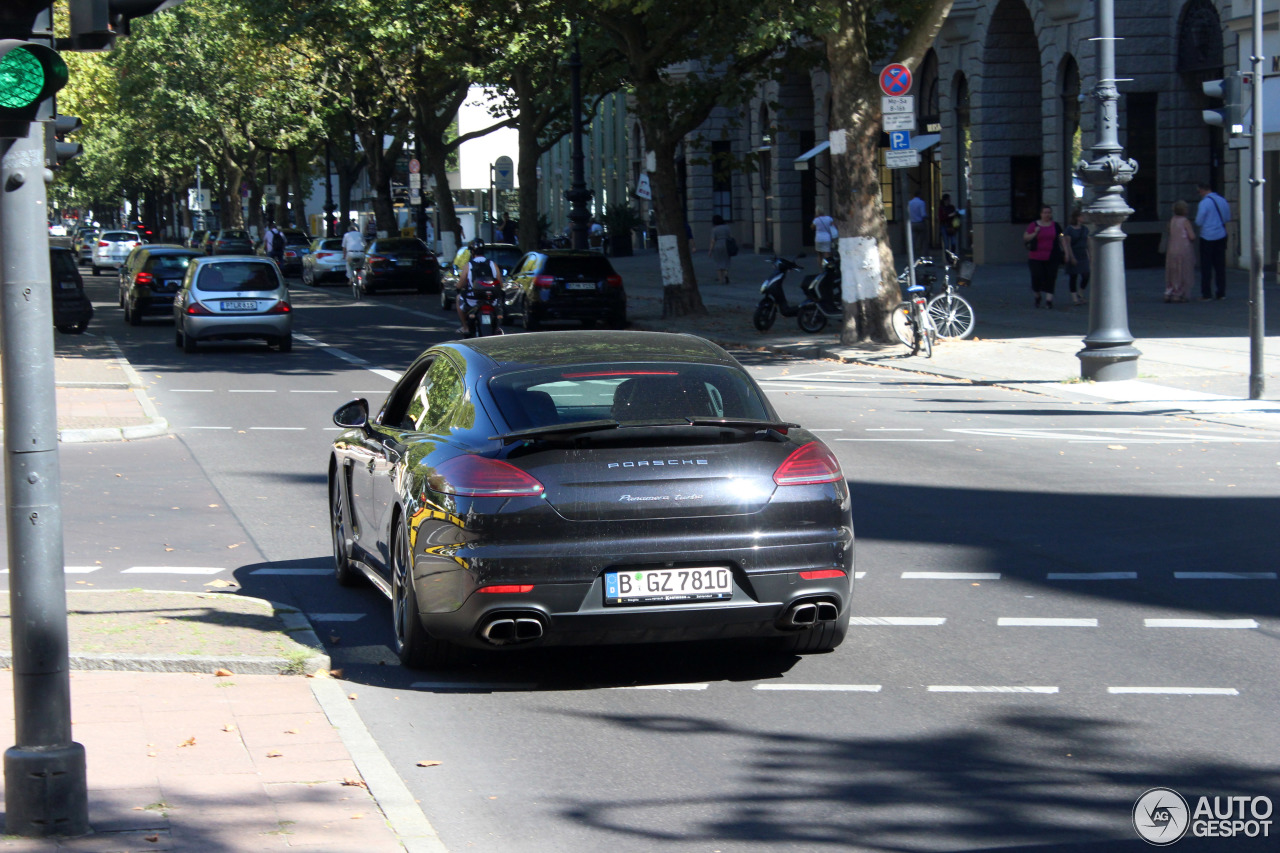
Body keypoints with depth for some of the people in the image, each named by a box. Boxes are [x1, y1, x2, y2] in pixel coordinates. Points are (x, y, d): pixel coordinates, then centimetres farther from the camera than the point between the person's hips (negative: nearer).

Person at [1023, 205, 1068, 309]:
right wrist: (1035, 233, -11)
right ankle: (1038, 296, 20)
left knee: (1051, 278, -5)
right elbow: (1025, 238, 5)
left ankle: (1049, 300, -1)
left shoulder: (1055, 226, 8)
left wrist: (1066, 251, -1)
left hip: (1052, 257, 1)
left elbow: (1062, 239, 8)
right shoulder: (1034, 225, 4)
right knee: (1037, 277, -8)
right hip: (1036, 257, -1)